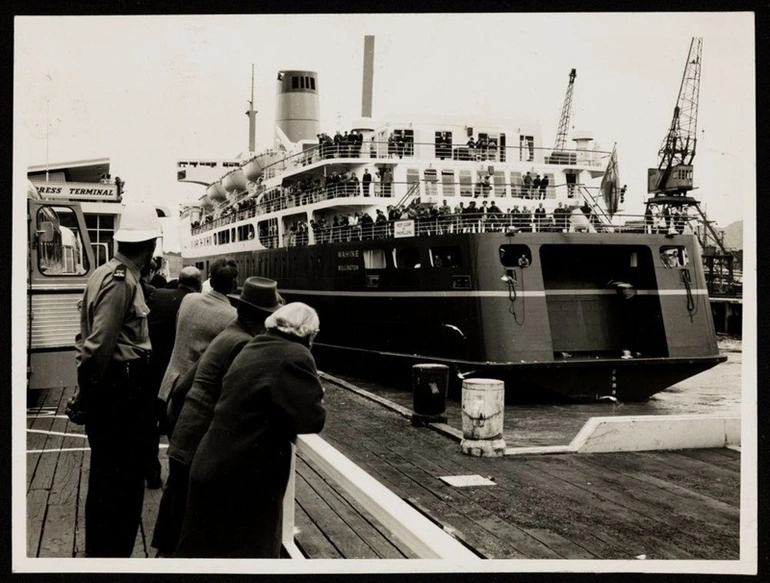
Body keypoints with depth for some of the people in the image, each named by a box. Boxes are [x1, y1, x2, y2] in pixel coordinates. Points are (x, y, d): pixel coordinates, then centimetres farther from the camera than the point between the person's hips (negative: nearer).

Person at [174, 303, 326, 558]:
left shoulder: (253, 348, 12)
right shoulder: (296, 357, -14)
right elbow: (312, 419, -19)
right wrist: (315, 398, 2)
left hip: (214, 464, 8)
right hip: (248, 474, -8)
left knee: (202, 547, 20)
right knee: (250, 549, 8)